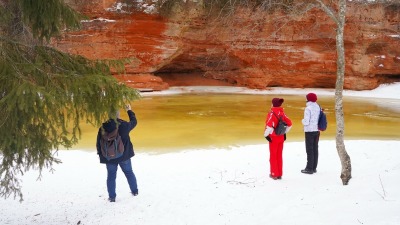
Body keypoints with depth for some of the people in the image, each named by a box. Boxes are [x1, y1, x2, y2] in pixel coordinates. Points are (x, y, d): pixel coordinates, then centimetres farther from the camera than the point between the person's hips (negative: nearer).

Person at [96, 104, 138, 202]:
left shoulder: (103, 128, -8)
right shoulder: (124, 125, -12)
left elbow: (98, 143, -2)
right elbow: (134, 122, 10)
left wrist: (101, 155, 10)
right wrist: (129, 111, 23)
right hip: (124, 155, 0)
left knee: (111, 176, 10)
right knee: (129, 173, 18)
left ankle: (112, 197, 12)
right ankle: (135, 191, 29)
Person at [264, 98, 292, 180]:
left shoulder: (271, 113, -17)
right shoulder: (282, 113, 3)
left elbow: (269, 126, -27)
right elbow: (289, 124, 7)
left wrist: (266, 134, -14)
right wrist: (285, 132, 15)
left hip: (273, 138, -6)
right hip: (281, 137, 6)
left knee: (273, 156, 6)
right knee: (279, 156, 15)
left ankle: (274, 174, 11)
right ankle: (279, 174, 20)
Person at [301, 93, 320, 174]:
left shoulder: (308, 108, -16)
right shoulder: (318, 107, 6)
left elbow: (306, 122, -18)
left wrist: (303, 120, 1)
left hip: (309, 131, -7)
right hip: (317, 130, 7)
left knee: (309, 150, -1)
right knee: (315, 149, 13)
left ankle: (309, 168, 2)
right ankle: (314, 167, 20)